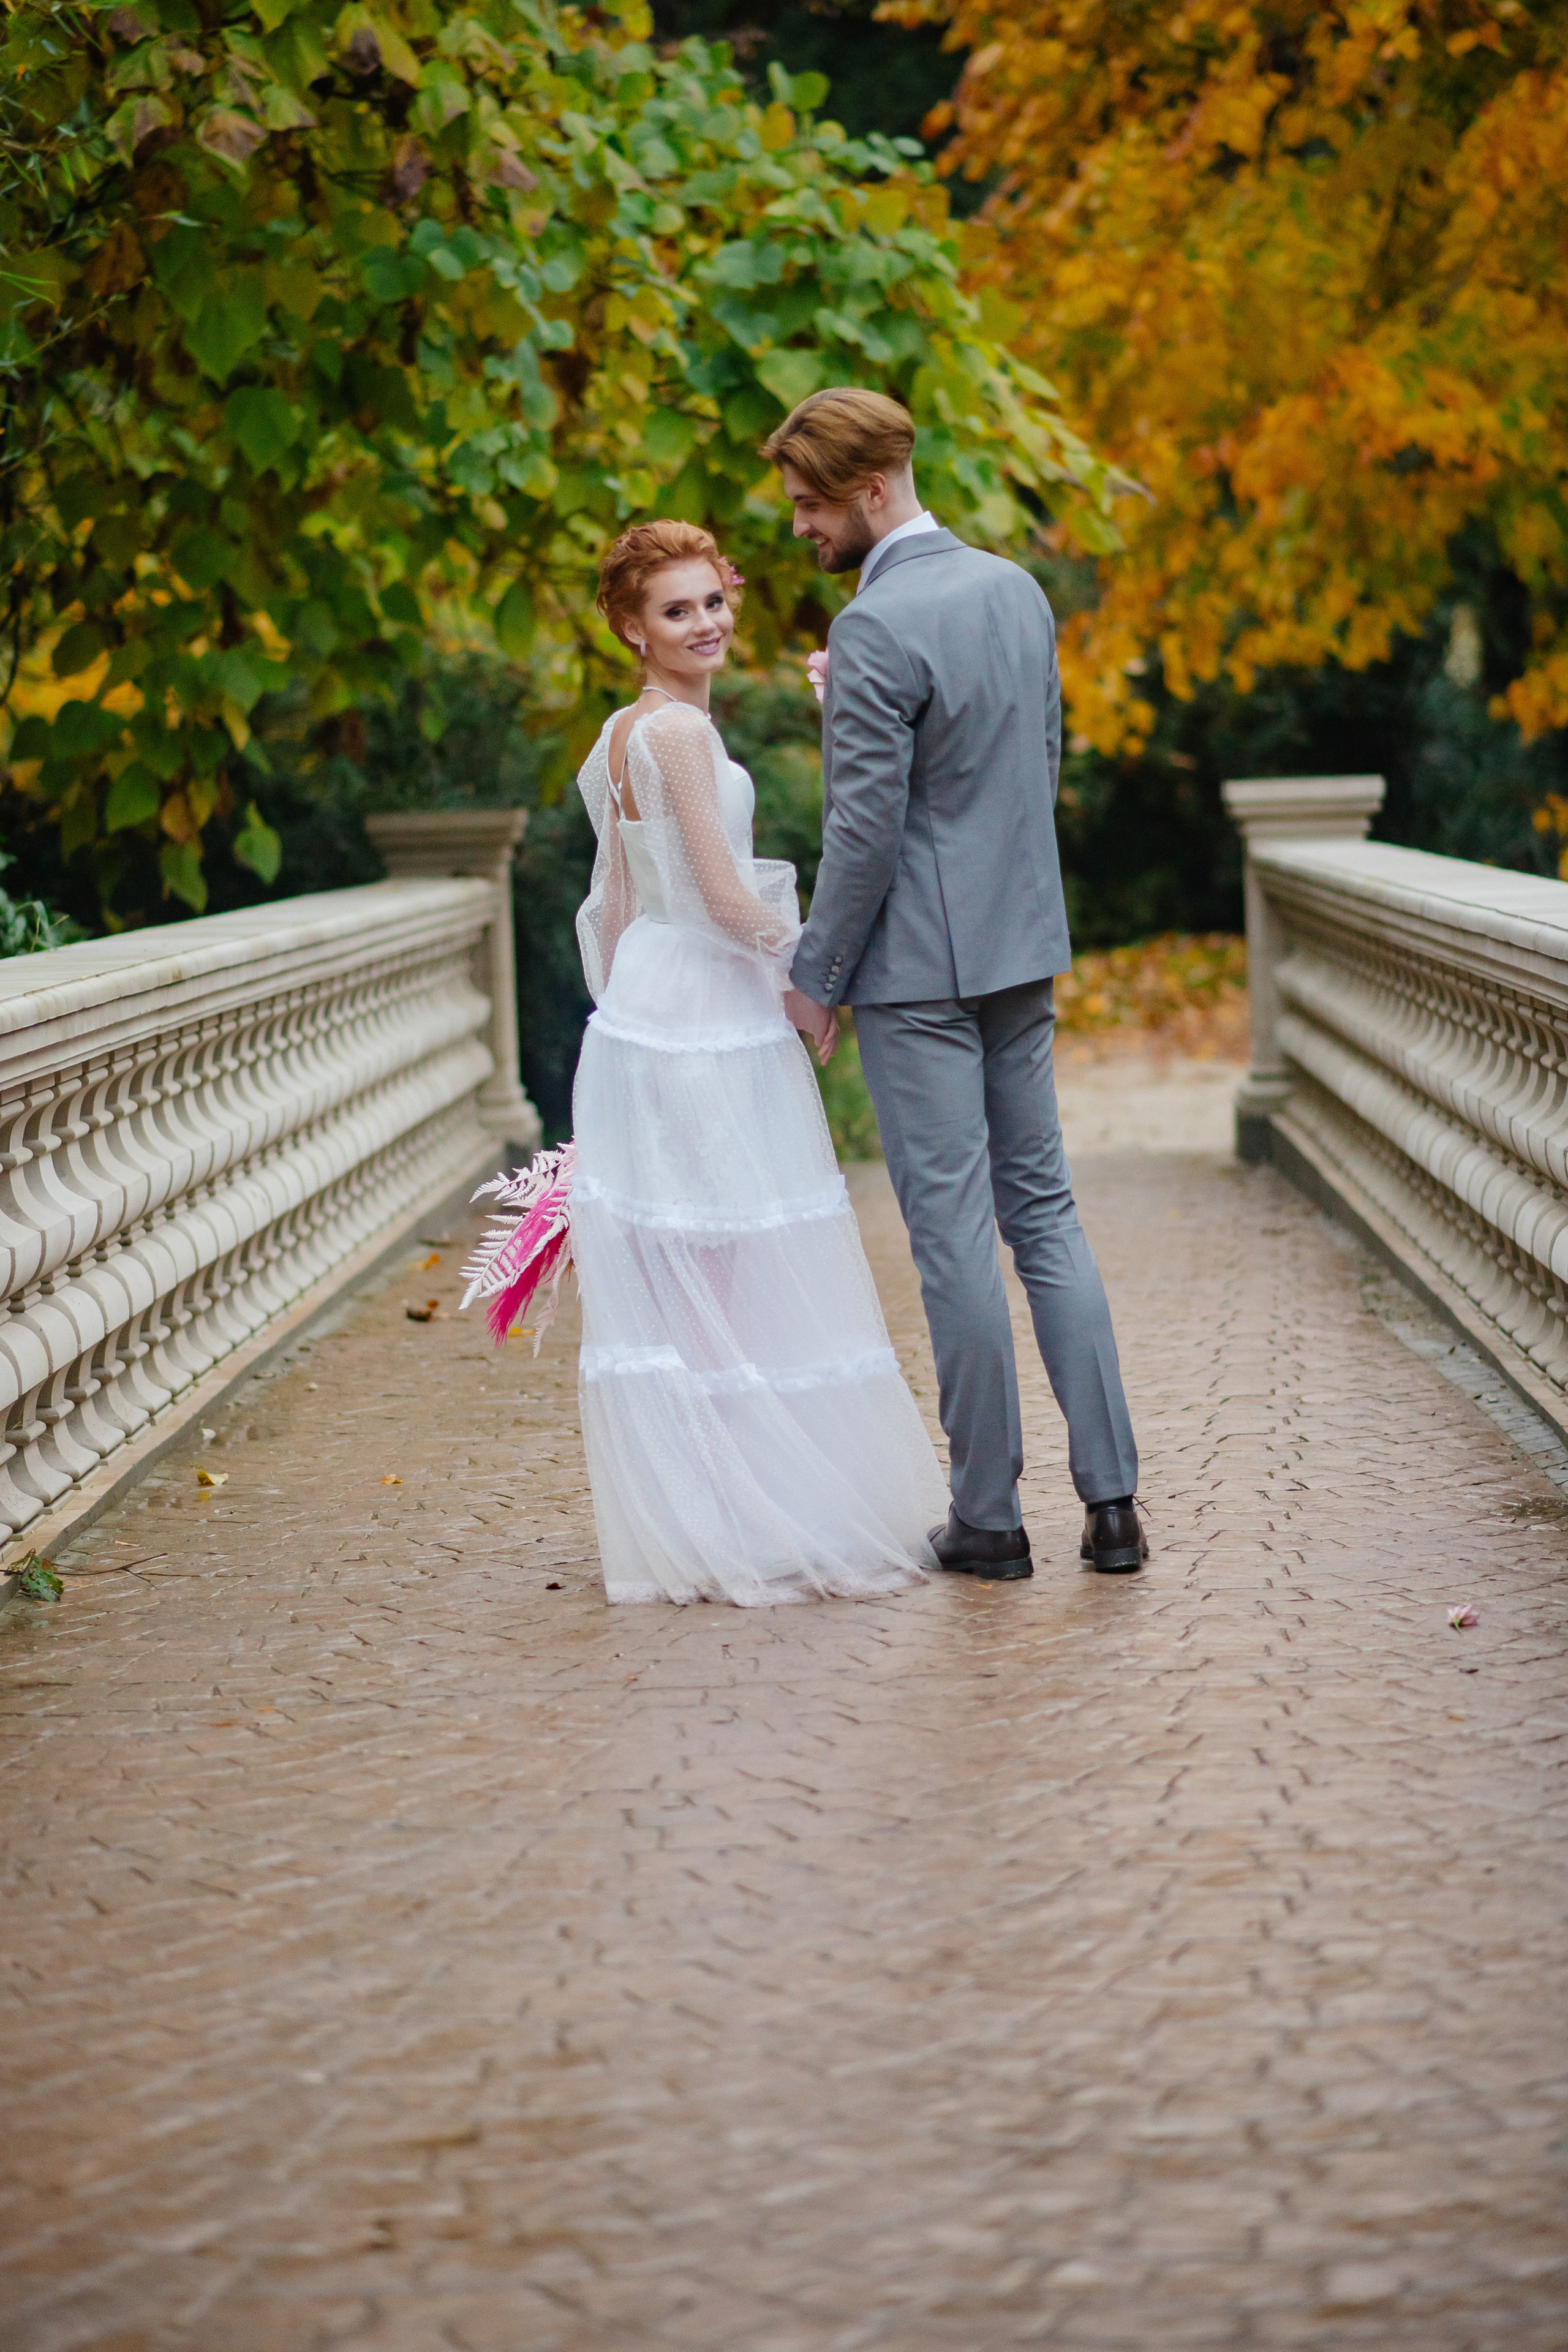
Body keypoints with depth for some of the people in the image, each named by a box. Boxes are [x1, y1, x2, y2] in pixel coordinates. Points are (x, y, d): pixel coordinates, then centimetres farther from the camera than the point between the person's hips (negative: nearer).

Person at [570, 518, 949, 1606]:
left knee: (669, 1273, 10)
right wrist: (814, 959, -3)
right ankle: (727, 1520, 0)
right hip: (706, 1020, -9)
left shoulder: (623, 734, 14)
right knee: (719, 1267, -4)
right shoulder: (681, 730, -15)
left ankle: (683, 1511, 15)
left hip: (645, 1006, 9)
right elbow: (726, 895, -17)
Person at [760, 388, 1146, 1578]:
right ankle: (1112, 1499, 9)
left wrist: (817, 978, -8)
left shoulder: (875, 631, -18)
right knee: (1044, 1210, 11)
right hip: (1023, 946, 8)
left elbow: (866, 830, -18)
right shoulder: (1017, 589, 8)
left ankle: (988, 1515, 5)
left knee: (956, 1229, -1)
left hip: (918, 963, -8)